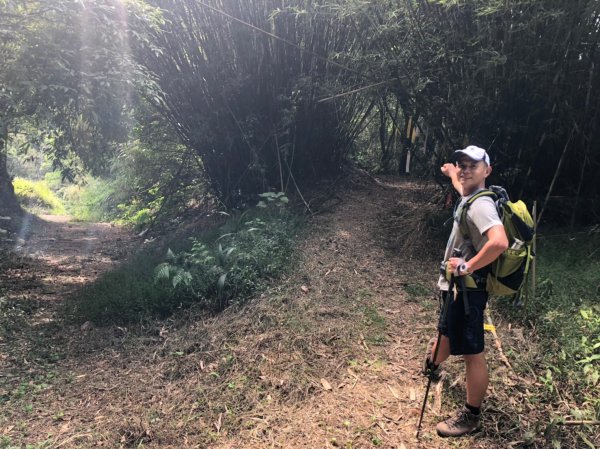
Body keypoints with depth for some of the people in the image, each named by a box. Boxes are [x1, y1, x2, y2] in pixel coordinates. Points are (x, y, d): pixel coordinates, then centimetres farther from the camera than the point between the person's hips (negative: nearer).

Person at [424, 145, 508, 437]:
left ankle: (471, 416, 16)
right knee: (447, 333, 33)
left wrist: (468, 266, -28)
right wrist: (451, 171, 53)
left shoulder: (480, 205, -23)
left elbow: (500, 242, -40)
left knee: (471, 353, 2)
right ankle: (432, 364, 59)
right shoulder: (468, 197, 7)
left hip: (468, 289, -10)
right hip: (456, 285, 10)